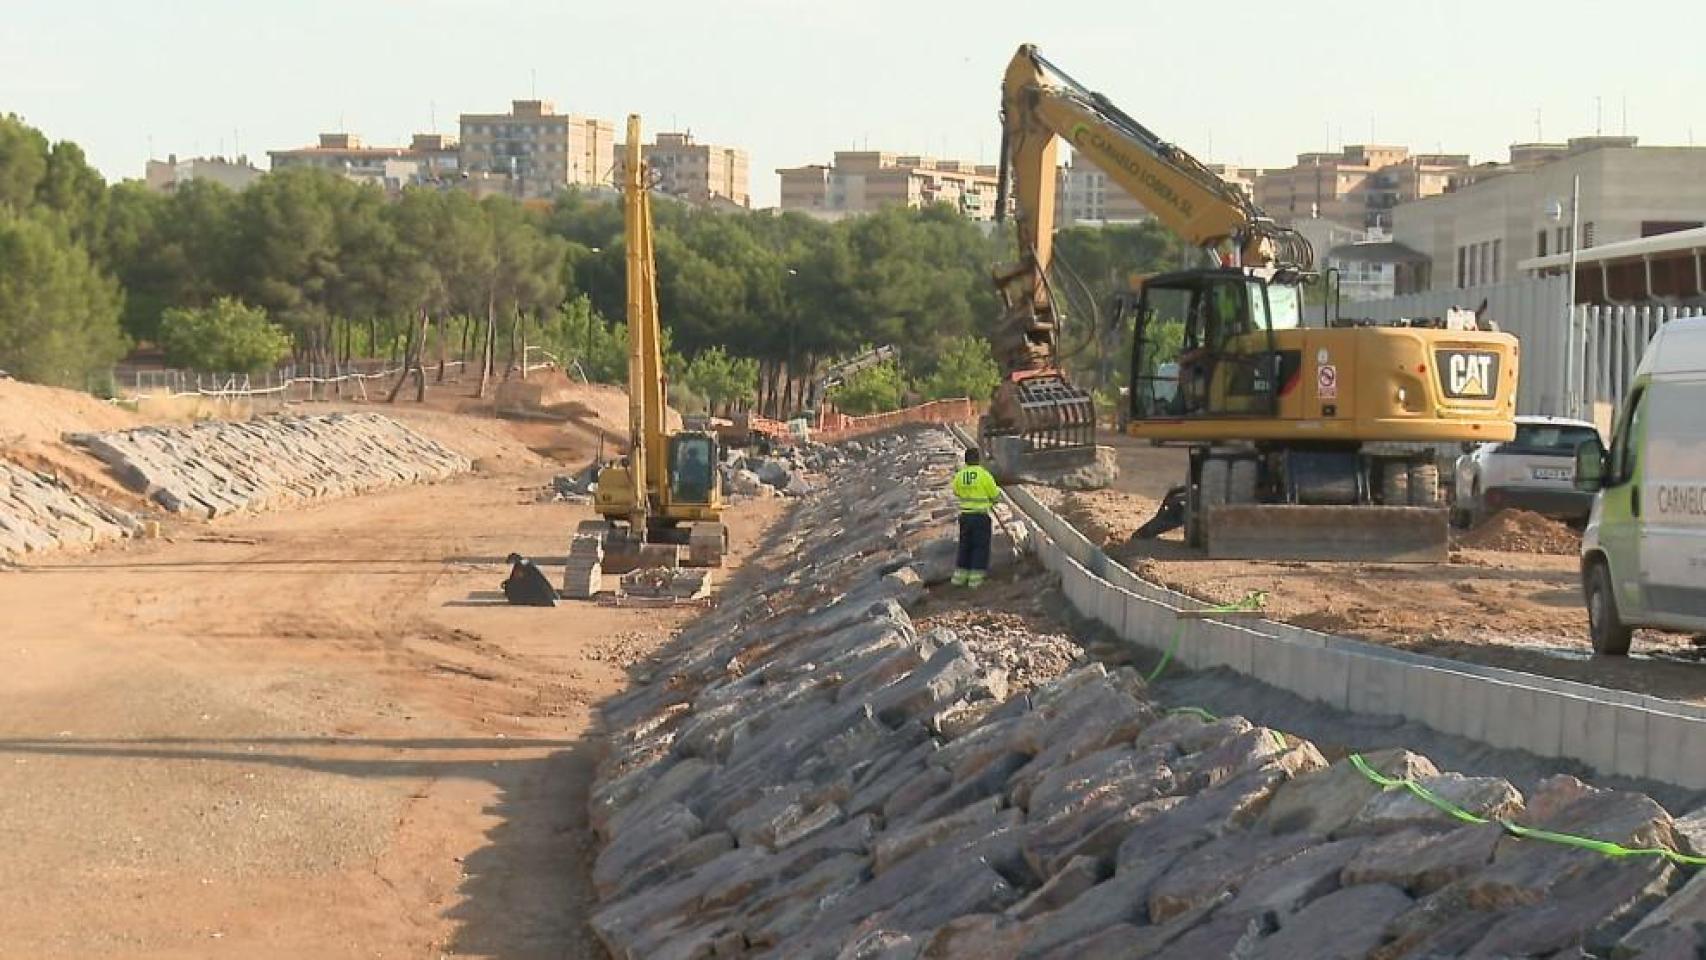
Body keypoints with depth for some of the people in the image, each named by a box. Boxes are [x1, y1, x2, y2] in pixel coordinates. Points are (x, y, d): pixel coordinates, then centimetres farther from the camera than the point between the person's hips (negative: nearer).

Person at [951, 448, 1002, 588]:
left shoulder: (960, 475, -1)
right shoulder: (984, 474, -14)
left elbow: (956, 492, 18)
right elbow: (995, 495, -5)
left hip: (965, 514, 5)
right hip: (981, 516, -5)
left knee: (965, 546, 16)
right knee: (980, 547, 4)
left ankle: (960, 577, 17)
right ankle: (975, 578, 2)